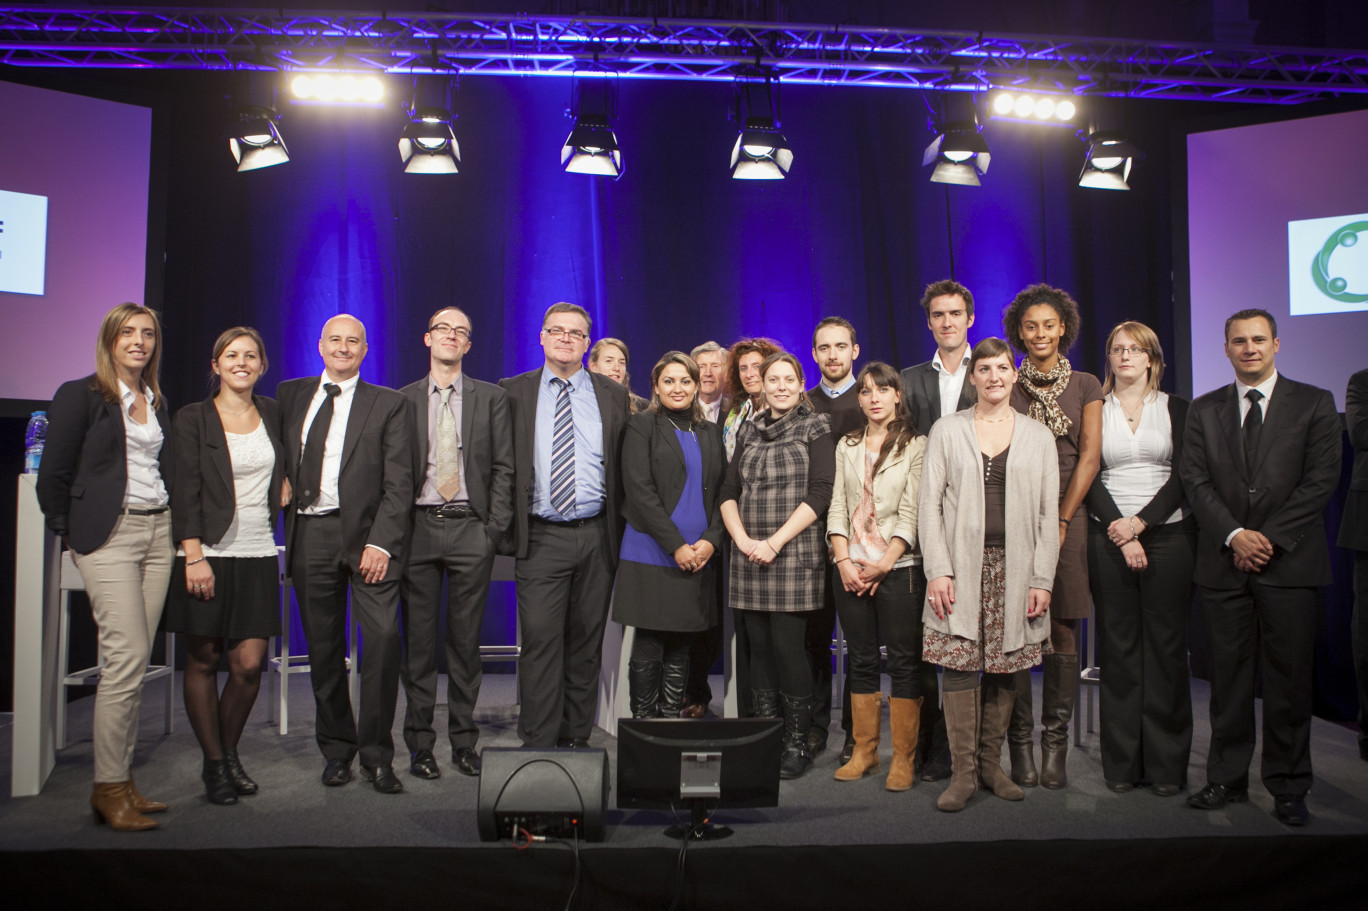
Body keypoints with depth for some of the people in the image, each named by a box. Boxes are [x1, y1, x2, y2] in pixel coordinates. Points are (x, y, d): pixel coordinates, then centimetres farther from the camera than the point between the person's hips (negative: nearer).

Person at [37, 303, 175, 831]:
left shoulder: (158, 402, 16)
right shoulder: (80, 395, 0)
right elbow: (53, 475, -1)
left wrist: (177, 524, 6)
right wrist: (70, 534, 2)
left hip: (158, 531, 6)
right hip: (108, 535, -5)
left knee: (133, 664, 6)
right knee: (127, 659, -12)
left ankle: (120, 781, 14)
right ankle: (109, 790, -2)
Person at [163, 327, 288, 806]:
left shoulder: (272, 413, 10)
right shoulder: (193, 418, 0)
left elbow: (287, 456, 31)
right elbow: (186, 491, -6)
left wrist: (285, 479, 10)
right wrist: (194, 557, -15)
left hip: (258, 554, 3)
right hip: (208, 553, -3)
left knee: (249, 664, -1)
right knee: (203, 660, 3)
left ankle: (230, 753, 20)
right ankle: (213, 763, 16)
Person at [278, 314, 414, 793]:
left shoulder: (389, 404, 5)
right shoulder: (290, 395, 15)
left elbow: (398, 482, -2)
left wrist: (381, 542, -12)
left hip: (368, 533, -3)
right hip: (309, 534, 3)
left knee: (384, 636, -13)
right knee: (323, 646, 7)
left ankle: (376, 753, 0)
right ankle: (337, 749, 21)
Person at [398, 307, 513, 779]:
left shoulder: (492, 398, 9)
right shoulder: (402, 400, 10)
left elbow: (504, 468, 5)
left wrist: (495, 527, -4)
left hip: (471, 529, 0)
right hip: (418, 527, 0)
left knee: (466, 639, 4)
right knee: (418, 639, 3)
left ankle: (464, 742, 15)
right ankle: (420, 744, 13)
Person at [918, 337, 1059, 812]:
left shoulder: (1038, 436, 11)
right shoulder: (946, 431, 6)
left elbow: (1049, 514, 8)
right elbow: (929, 504, 2)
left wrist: (1042, 579, 0)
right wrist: (937, 571, -7)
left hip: (1015, 568, 2)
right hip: (962, 566, -1)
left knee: (1005, 667, 5)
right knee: (960, 664, -6)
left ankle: (991, 763, 18)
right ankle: (963, 772, 2)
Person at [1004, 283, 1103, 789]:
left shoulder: (1085, 386, 11)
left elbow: (1089, 455, 3)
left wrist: (1061, 521, -6)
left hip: (1067, 516, 0)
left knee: (1061, 630, 0)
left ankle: (1055, 746, 7)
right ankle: (1020, 744, 4)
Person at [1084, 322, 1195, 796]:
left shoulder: (1177, 409, 9)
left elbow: (1184, 475, 0)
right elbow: (1089, 477, 1)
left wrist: (1140, 522, -11)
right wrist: (1121, 535, -9)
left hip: (1168, 536, 0)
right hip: (1108, 539, 0)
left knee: (1166, 647, 1)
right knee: (1118, 649, 2)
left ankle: (1166, 764, 9)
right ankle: (1122, 762, 9)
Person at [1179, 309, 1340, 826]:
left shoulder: (1314, 404, 5)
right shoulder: (1204, 410, 11)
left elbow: (1321, 480, -3)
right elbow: (1195, 480, 3)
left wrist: (1271, 538, -11)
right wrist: (1234, 535, -10)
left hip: (1290, 562, -1)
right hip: (1224, 564, 2)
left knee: (1289, 679, 3)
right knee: (1228, 677, 7)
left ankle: (1288, 787, 16)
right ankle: (1227, 779, 17)